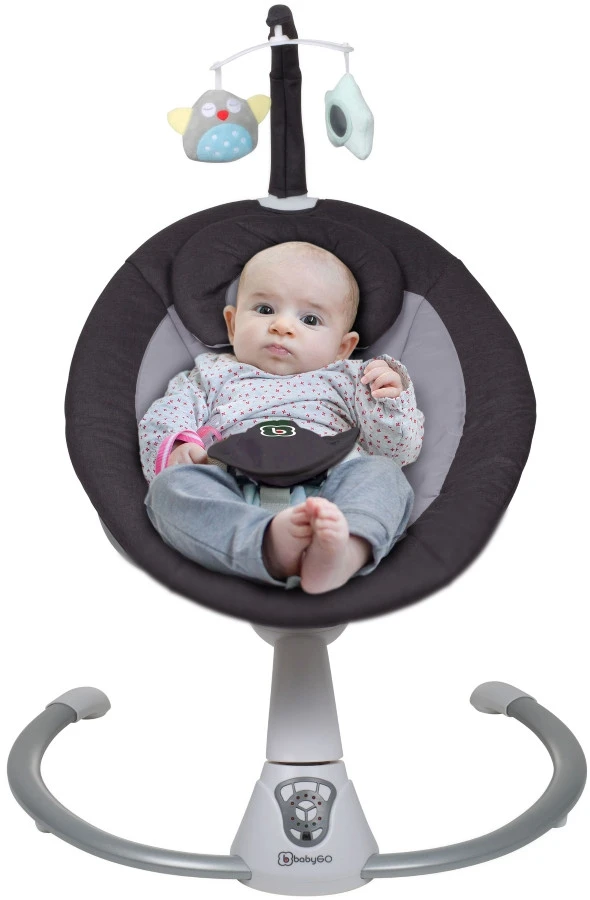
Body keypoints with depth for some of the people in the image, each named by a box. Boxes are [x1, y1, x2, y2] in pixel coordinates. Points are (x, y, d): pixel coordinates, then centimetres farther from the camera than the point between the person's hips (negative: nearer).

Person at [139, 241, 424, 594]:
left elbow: (399, 449, 23)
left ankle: (348, 551, -58)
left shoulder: (344, 380, 30)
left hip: (326, 486, 1)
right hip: (232, 493, 0)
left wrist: (391, 402, 2)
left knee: (383, 473, -27)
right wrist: (174, 448, -5)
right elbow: (162, 420, 19)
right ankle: (271, 545, -52)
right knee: (171, 484, -28)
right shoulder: (212, 374, 31)